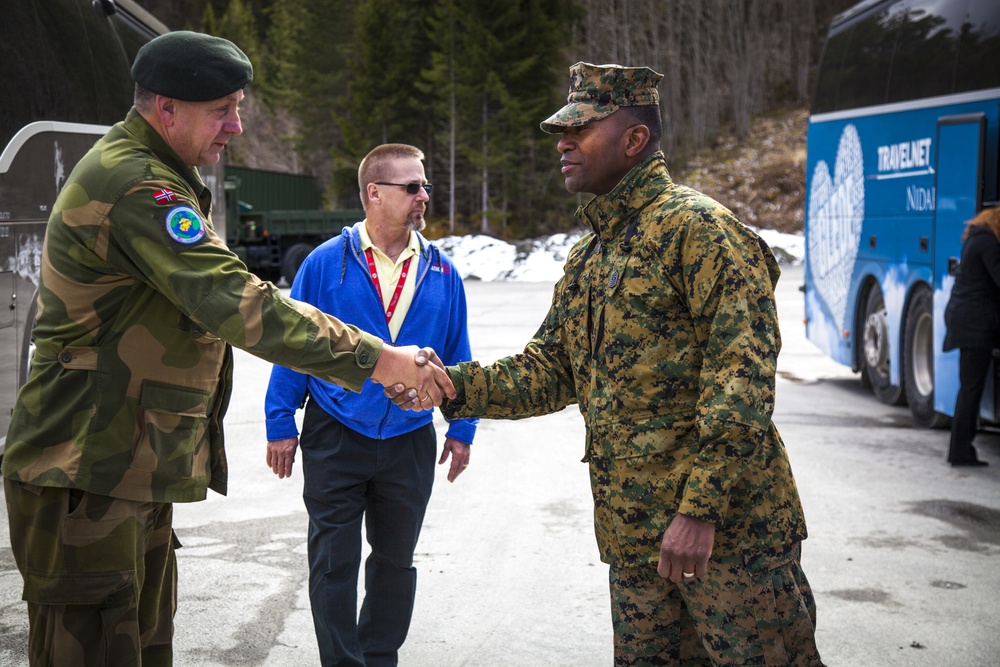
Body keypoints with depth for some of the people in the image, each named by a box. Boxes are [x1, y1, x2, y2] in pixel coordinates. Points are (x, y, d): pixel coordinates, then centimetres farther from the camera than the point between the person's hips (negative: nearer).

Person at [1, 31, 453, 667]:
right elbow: (236, 304, -27)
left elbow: (210, 301, 22)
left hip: (137, 471, 11)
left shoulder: (161, 177, 17)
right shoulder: (134, 186, -19)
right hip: (86, 479, -11)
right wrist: (374, 359, -25)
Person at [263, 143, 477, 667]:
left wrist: (462, 429, 7)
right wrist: (280, 426, -4)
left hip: (410, 443, 3)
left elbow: (457, 355, 8)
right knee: (334, 563, 3)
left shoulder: (441, 273, 2)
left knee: (396, 561, 15)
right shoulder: (325, 264, -6)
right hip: (335, 441, -3)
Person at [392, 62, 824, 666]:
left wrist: (700, 508, -24)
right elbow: (550, 370, 18)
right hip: (634, 537, 8)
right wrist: (454, 386, 2)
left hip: (726, 526, -8)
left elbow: (741, 372, -19)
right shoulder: (587, 260, 18)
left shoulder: (696, 226, -11)